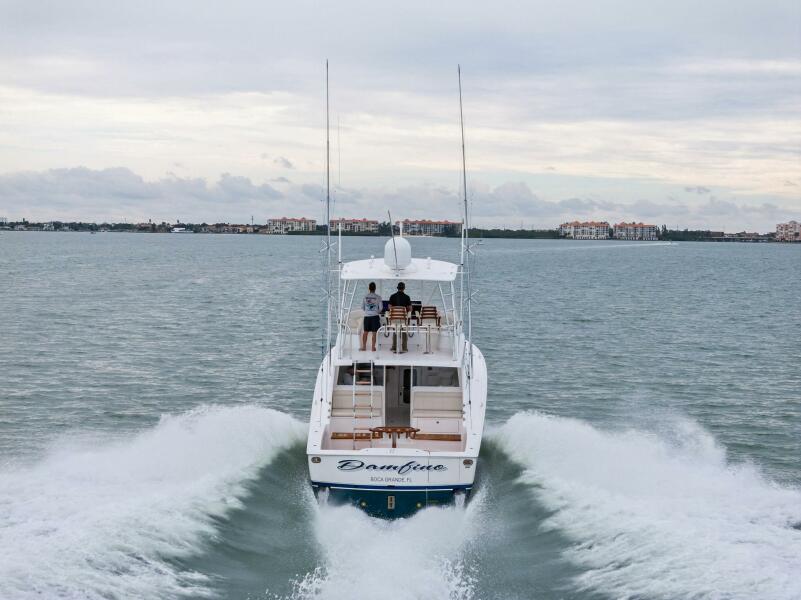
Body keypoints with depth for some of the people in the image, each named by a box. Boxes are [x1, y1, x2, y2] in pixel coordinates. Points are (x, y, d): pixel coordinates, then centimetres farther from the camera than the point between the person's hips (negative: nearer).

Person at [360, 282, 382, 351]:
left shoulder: (365, 297, 1)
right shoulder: (378, 297, -7)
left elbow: (362, 307, 7)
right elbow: (380, 308, -5)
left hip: (367, 316, 3)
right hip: (375, 316, -2)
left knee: (365, 332, 11)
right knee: (374, 333, 2)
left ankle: (364, 347, 15)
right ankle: (373, 347, 3)